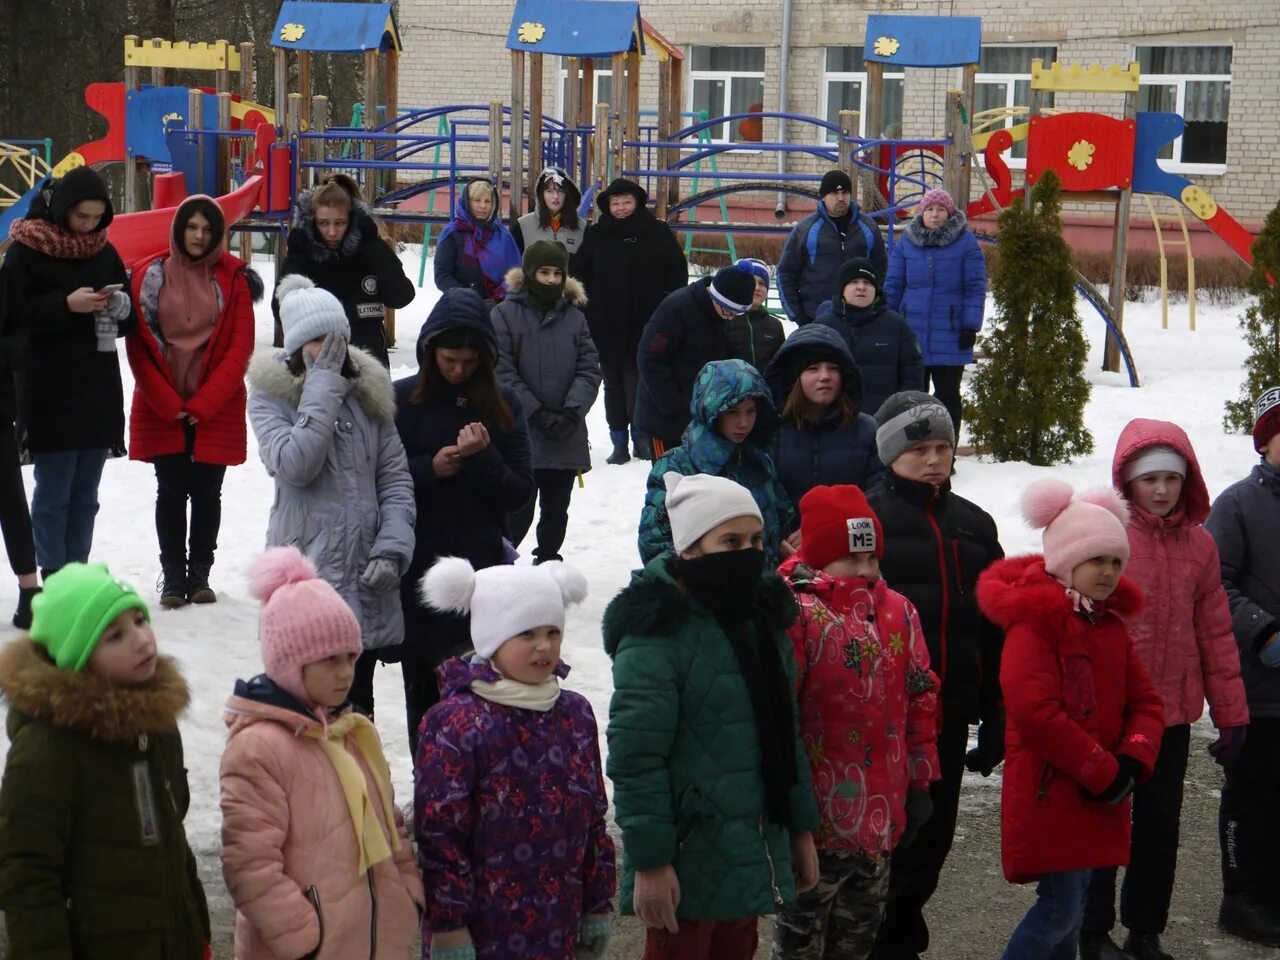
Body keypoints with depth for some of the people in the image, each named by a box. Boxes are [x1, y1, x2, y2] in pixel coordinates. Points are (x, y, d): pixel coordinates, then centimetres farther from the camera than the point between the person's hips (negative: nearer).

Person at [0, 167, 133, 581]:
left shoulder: (104, 250, 9)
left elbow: (129, 319, 12)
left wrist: (119, 305, -10)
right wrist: (66, 305, -20)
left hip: (99, 392, 5)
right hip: (49, 395, -5)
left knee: (85, 494, 9)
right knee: (53, 493, -2)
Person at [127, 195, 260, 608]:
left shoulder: (233, 277, -2)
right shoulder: (149, 276, -1)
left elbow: (240, 346, -5)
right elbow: (138, 346, -2)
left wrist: (204, 404, -10)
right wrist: (168, 404, -9)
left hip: (216, 411, 0)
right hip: (161, 410, 0)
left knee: (207, 492, 5)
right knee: (172, 490, 3)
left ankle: (200, 574, 15)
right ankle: (172, 576, 11)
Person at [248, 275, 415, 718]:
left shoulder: (369, 388, 8)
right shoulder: (270, 394, -3)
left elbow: (395, 474, 8)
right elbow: (295, 465, -20)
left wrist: (393, 546, -5)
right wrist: (324, 383, -15)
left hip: (365, 573, 4)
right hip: (305, 569, -4)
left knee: (357, 704, 12)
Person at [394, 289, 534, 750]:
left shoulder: (502, 405, 6)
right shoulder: (402, 400, 1)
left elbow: (520, 491, 3)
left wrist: (483, 459, -13)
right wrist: (430, 469, -14)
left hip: (484, 569, 1)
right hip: (419, 570, 0)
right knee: (424, 686, 5)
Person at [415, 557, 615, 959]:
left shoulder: (576, 715, 7)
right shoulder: (456, 724, -12)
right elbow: (439, 833, -13)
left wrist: (598, 905, 14)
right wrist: (447, 926, -14)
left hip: (557, 928, 6)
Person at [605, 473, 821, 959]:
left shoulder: (763, 619, 9)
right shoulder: (658, 632, -16)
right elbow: (635, 757, -18)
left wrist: (801, 828, 16)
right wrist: (649, 860, -19)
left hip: (753, 850, 7)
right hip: (688, 856, -7)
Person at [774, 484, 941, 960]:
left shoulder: (898, 612, 8)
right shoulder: (796, 613, -14)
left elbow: (920, 700, 14)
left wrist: (919, 784, 14)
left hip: (881, 810, 6)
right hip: (820, 810, -6)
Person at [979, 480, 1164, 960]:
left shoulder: (1110, 624, 14)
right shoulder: (1035, 619, -13)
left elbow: (1145, 703, 13)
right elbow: (1035, 711, -23)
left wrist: (1132, 762, -7)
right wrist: (1104, 772, -18)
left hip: (1098, 796, 8)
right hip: (1049, 792, -8)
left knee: (1071, 908, 13)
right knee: (1060, 909, -11)